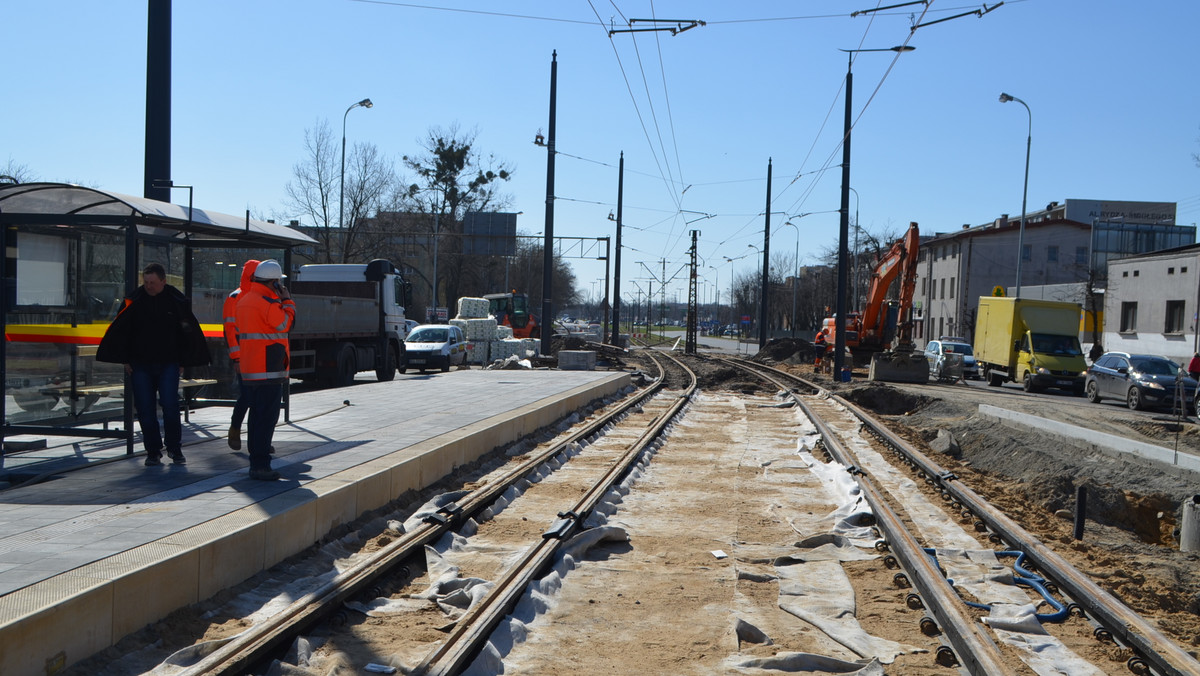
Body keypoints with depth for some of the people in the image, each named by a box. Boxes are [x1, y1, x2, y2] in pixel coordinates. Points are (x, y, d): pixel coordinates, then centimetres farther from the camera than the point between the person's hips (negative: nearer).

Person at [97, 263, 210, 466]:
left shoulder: (177, 301, 0)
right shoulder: (134, 301, 1)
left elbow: (189, 332, 8)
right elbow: (120, 332, 7)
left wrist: (182, 362, 7)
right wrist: (125, 360, 4)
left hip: (168, 364, -1)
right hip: (140, 365, 1)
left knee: (170, 405, -9)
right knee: (145, 409, 2)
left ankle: (174, 447, 8)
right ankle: (153, 451, 13)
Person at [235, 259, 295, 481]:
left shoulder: (244, 299, 15)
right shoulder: (266, 302, -16)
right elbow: (285, 323, -9)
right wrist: (287, 301, 4)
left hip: (249, 371, 10)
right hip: (268, 371, -10)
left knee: (258, 416, 16)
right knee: (266, 417, -7)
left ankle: (256, 461, 23)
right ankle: (260, 465, -8)